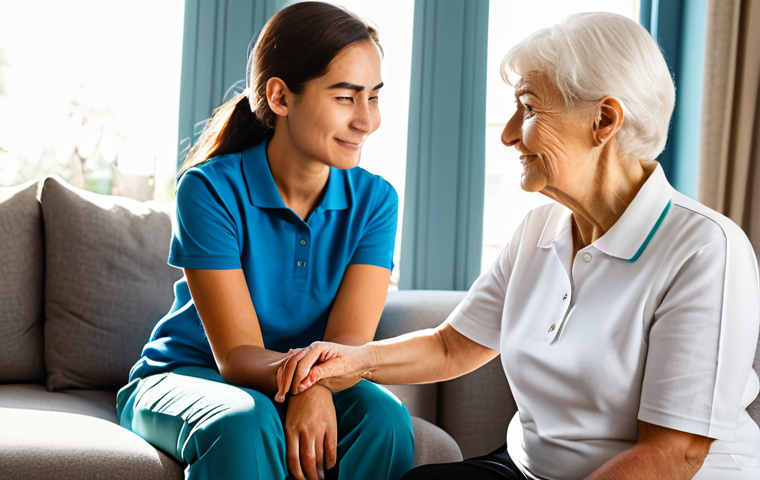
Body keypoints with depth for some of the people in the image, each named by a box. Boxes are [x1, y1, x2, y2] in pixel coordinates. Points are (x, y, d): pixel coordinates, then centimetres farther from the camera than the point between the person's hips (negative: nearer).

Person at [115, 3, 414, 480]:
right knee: (246, 423, -37)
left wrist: (315, 384, -41)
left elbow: (349, 343, -16)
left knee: (381, 412, -28)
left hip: (315, 391, 3)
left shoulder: (375, 200, -6)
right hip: (182, 379, -3)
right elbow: (237, 355, -21)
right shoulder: (210, 189, -17)